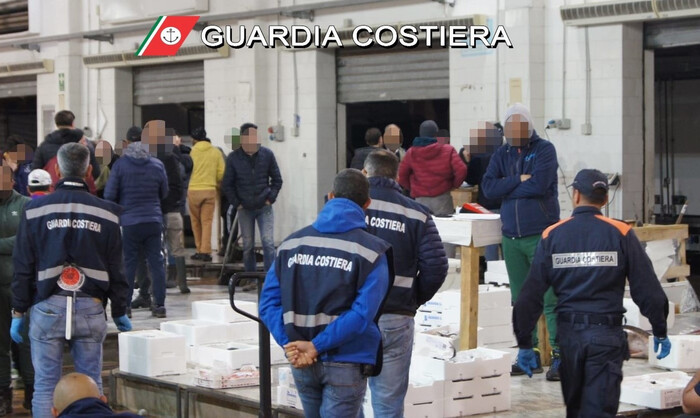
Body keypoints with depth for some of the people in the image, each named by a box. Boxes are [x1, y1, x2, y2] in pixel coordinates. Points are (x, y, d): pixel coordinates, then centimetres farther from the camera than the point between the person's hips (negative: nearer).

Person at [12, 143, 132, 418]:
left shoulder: (36, 210, -1)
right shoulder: (106, 213, 2)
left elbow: (23, 267, 1)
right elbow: (116, 268, 6)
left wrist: (18, 311, 9)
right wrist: (120, 312, 16)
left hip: (48, 307, -1)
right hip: (91, 307, 1)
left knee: (45, 387, 3)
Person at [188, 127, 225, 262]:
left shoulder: (192, 151, -3)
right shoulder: (216, 152, 2)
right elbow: (221, 173, 3)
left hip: (193, 190, -1)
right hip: (210, 190, 1)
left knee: (196, 222, 12)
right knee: (207, 222, 3)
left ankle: (200, 250, 15)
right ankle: (205, 252, -3)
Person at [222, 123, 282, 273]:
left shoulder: (267, 154, -3)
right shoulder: (233, 158, -4)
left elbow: (277, 179, 6)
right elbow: (227, 184, 3)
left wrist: (271, 198, -4)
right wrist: (236, 203, -3)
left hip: (264, 207, -1)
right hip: (245, 209, 1)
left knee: (268, 242, -10)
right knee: (248, 246, 8)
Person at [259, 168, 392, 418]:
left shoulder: (292, 243, 5)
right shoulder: (371, 251, -8)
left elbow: (269, 302, -2)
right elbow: (362, 313, -19)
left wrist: (289, 343, -9)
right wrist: (316, 346, -17)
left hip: (301, 363, 5)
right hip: (346, 364, -5)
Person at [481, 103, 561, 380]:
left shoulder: (544, 149, -1)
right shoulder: (502, 154, 13)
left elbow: (539, 185, -17)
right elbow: (488, 187, -1)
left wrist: (506, 188, -6)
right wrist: (519, 180, -11)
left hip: (541, 235, -5)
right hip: (511, 236, 5)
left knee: (551, 299, -8)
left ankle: (560, 355, -5)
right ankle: (530, 355, 17)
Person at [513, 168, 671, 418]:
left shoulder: (552, 236, 2)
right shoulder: (620, 234, -4)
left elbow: (530, 296, 1)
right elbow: (647, 288, -4)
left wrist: (524, 344, 8)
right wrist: (660, 331, 9)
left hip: (568, 334, 2)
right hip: (607, 332, -2)